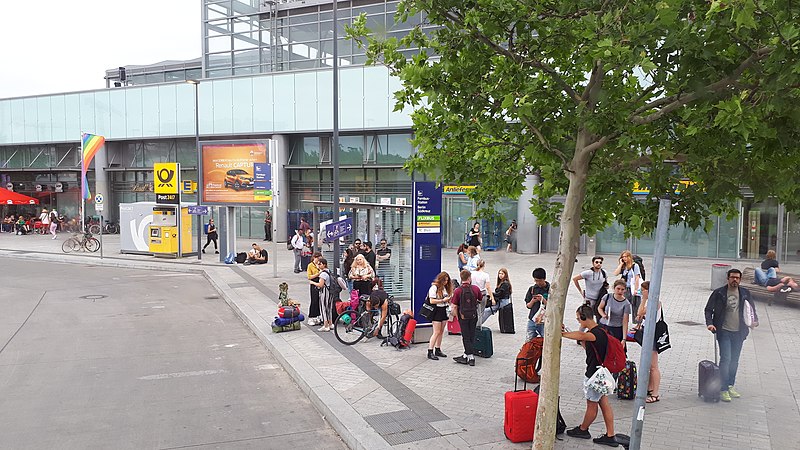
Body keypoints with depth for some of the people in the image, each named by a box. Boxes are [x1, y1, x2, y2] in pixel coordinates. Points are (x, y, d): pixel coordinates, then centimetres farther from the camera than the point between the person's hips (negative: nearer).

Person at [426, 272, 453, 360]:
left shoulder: (445, 288, 12)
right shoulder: (434, 287, -11)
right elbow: (432, 301, -16)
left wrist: (449, 299, 1)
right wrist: (443, 300, -16)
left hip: (443, 311, 8)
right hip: (436, 311, -8)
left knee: (441, 332, 10)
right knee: (436, 332, -9)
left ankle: (438, 350, 20)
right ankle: (430, 352, -5)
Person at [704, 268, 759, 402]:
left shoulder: (745, 293, 4)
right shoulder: (719, 293, -5)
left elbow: (752, 308, 17)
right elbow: (708, 309, 0)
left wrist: (755, 320, -2)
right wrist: (709, 323, -14)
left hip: (739, 332, 4)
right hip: (724, 332, -4)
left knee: (734, 361, 13)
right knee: (726, 359, -12)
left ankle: (731, 386, 27)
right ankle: (723, 390, -6)